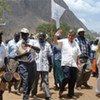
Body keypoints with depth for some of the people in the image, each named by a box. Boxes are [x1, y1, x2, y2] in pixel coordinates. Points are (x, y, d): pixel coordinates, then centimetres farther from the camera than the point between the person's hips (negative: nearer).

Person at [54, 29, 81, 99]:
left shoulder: (76, 44, 13)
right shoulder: (64, 41, 3)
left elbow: (78, 55, 15)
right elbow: (56, 42, -12)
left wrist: (78, 64, 12)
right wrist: (56, 36, -31)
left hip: (73, 64, 4)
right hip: (65, 64, -4)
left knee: (73, 80, 6)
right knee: (67, 77, -17)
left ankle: (71, 93, 23)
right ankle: (61, 89, 11)